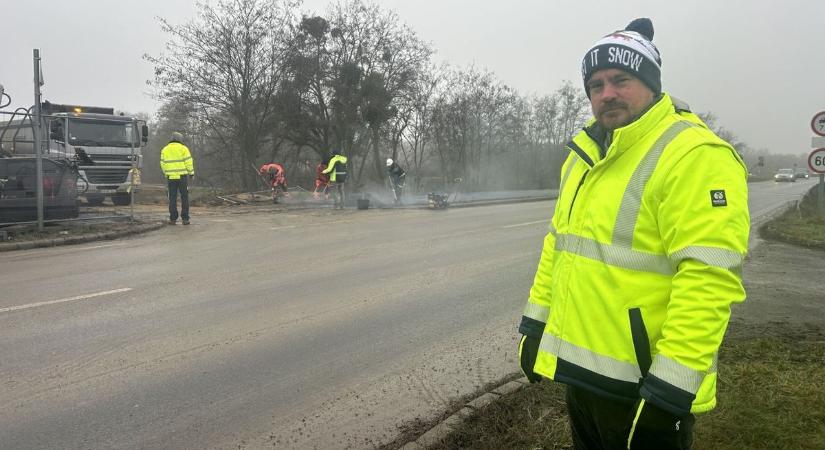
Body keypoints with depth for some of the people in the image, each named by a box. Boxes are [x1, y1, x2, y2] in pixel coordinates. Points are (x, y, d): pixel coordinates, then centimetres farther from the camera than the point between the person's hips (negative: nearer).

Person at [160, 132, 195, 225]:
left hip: (171, 177, 3)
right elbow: (189, 162, -7)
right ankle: (185, 219, 0)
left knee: (172, 198, 7)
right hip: (182, 176, -3)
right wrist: (191, 174, 2)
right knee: (184, 198, 3)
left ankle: (173, 219, 4)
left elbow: (163, 164, 8)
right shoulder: (183, 148, -3)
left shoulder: (165, 150, 8)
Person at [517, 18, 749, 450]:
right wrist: (535, 323, 15)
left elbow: (708, 279, -25)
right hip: (579, 369, 8)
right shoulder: (584, 156, 10)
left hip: (642, 384, -8)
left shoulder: (694, 155, -18)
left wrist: (670, 386, -25)